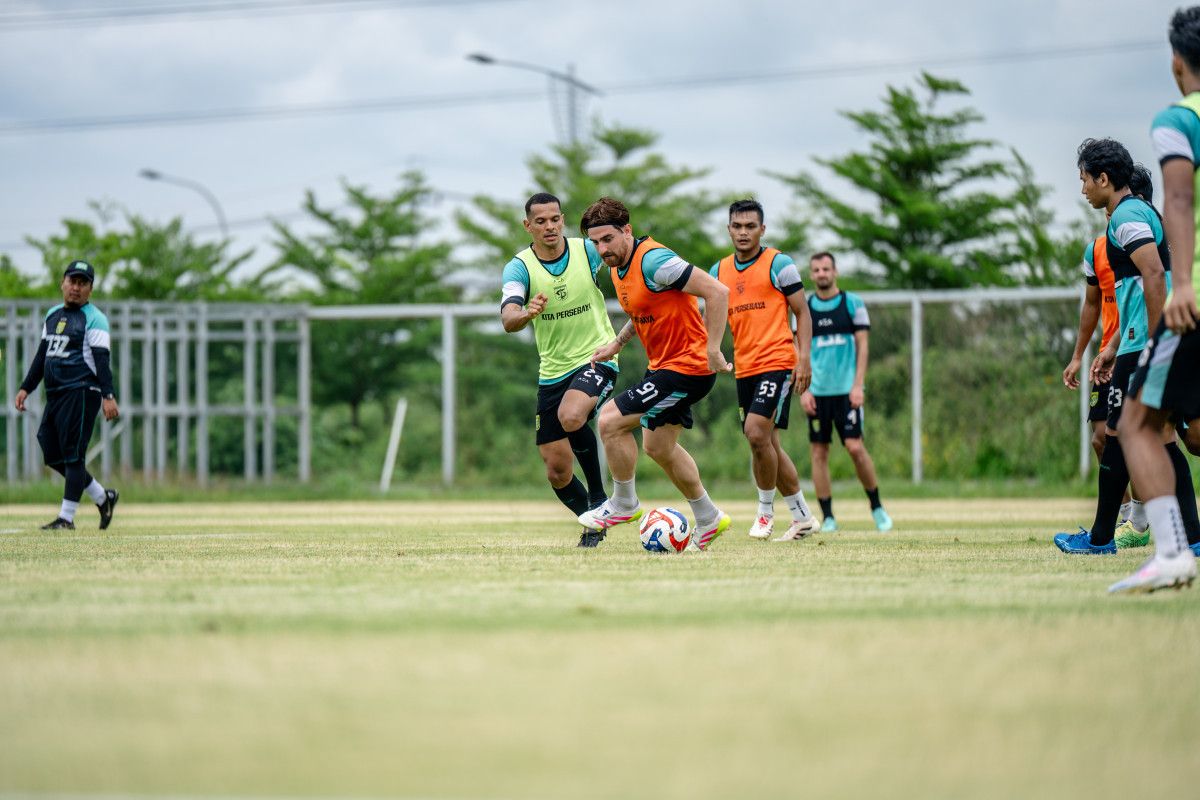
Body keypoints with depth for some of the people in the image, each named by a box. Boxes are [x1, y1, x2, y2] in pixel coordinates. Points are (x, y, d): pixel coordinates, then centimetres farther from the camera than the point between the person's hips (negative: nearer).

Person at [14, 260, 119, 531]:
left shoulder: (94, 318, -5)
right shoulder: (53, 315, 18)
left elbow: (101, 359, -14)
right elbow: (42, 355, 23)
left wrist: (108, 395, -24)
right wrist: (25, 388, 17)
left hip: (81, 393, -8)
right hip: (55, 395, 8)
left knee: (73, 455, -9)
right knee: (52, 454, 8)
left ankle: (66, 518, -6)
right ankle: (103, 498, 19)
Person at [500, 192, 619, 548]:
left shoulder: (588, 251, -8)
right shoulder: (519, 267, -9)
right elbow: (508, 319, -25)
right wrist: (527, 313, -47)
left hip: (597, 358, -3)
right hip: (553, 371, 3)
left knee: (571, 417, -33)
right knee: (557, 472, 2)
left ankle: (599, 498, -13)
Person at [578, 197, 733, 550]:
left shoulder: (653, 261, -24)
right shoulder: (618, 268, 6)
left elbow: (717, 291, -27)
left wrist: (712, 349, -27)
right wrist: (616, 344, 15)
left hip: (687, 367, -10)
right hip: (663, 365, 10)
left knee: (611, 421, -13)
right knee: (658, 446, 19)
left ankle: (624, 504, 6)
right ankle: (708, 519, 33)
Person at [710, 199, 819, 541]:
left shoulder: (779, 264, -4)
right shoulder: (719, 271, 12)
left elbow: (802, 312, -2)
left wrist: (804, 358, -11)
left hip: (778, 362, -6)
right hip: (744, 368, 6)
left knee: (757, 433, -19)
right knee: (766, 443, 8)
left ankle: (766, 510, -3)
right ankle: (802, 516, 19)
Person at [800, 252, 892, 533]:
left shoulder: (853, 303, 3)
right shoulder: (804, 308, 8)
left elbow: (862, 346, 1)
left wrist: (858, 385, -8)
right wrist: (803, 389, -2)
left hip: (846, 390, -2)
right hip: (817, 391, 2)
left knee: (855, 447, -10)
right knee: (819, 452, -1)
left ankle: (876, 507, 6)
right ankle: (828, 517, 4)